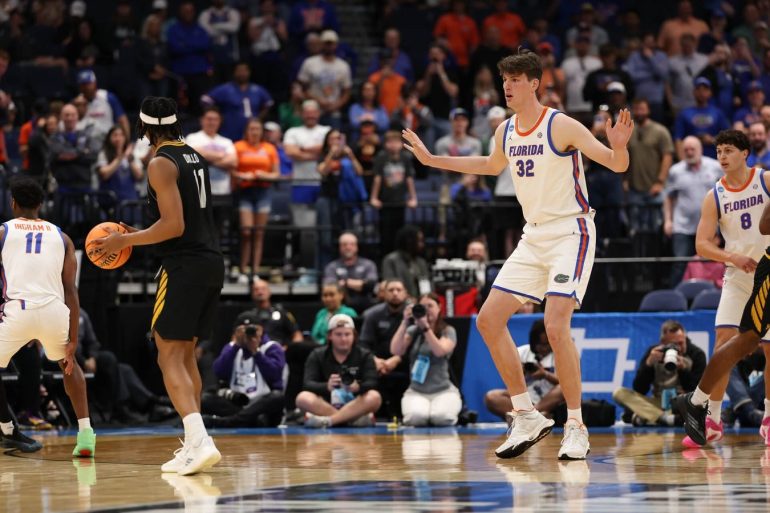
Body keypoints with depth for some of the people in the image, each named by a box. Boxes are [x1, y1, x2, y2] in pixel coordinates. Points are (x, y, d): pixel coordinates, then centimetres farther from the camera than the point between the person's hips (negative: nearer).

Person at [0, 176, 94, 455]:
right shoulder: (61, 237, 19)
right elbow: (71, 290, 13)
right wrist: (73, 341, 12)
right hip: (54, 310, 3)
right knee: (69, 363, 31)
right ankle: (85, 432, 17)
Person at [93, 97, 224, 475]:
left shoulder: (161, 164, -12)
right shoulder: (195, 157, 16)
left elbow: (174, 226, -19)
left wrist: (125, 241, -10)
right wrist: (141, 235, 27)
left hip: (184, 266, -9)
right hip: (211, 261, 9)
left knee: (169, 358, -8)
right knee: (185, 354, 19)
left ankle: (199, 442, -22)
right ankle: (195, 443, 20)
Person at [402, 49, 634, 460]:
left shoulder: (562, 126, -14)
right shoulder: (505, 131, 7)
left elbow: (617, 165, -16)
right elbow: (492, 166, 30)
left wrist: (618, 147, -39)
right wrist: (432, 160, 29)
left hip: (571, 234, -8)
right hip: (534, 237, 8)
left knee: (555, 326, -22)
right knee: (488, 319, 2)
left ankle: (576, 427, -11)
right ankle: (527, 418, 10)